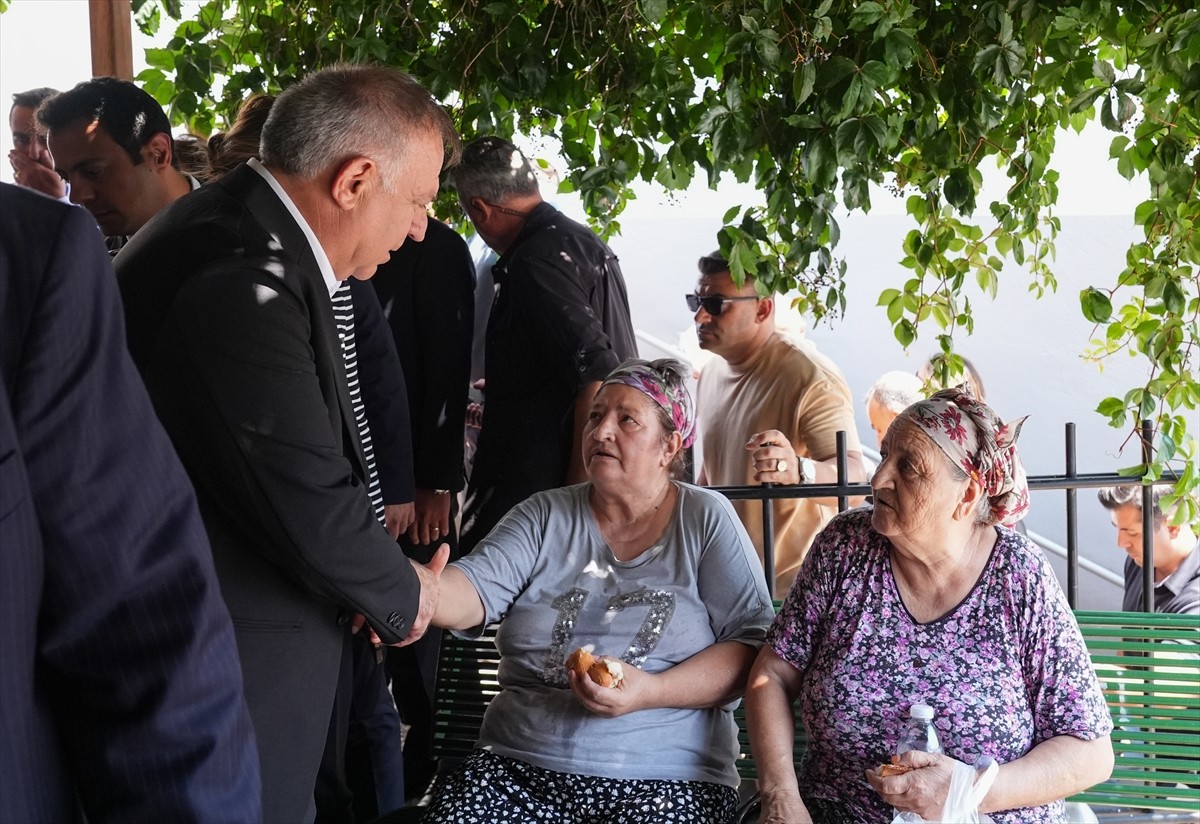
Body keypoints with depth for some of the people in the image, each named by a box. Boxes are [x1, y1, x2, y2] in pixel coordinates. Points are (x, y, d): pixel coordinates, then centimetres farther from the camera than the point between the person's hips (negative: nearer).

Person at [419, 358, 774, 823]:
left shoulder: (707, 519, 5)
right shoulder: (545, 516, 11)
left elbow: (754, 645, -3)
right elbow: (475, 588, -4)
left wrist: (649, 691, -17)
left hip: (664, 781, -2)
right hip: (519, 767, 2)